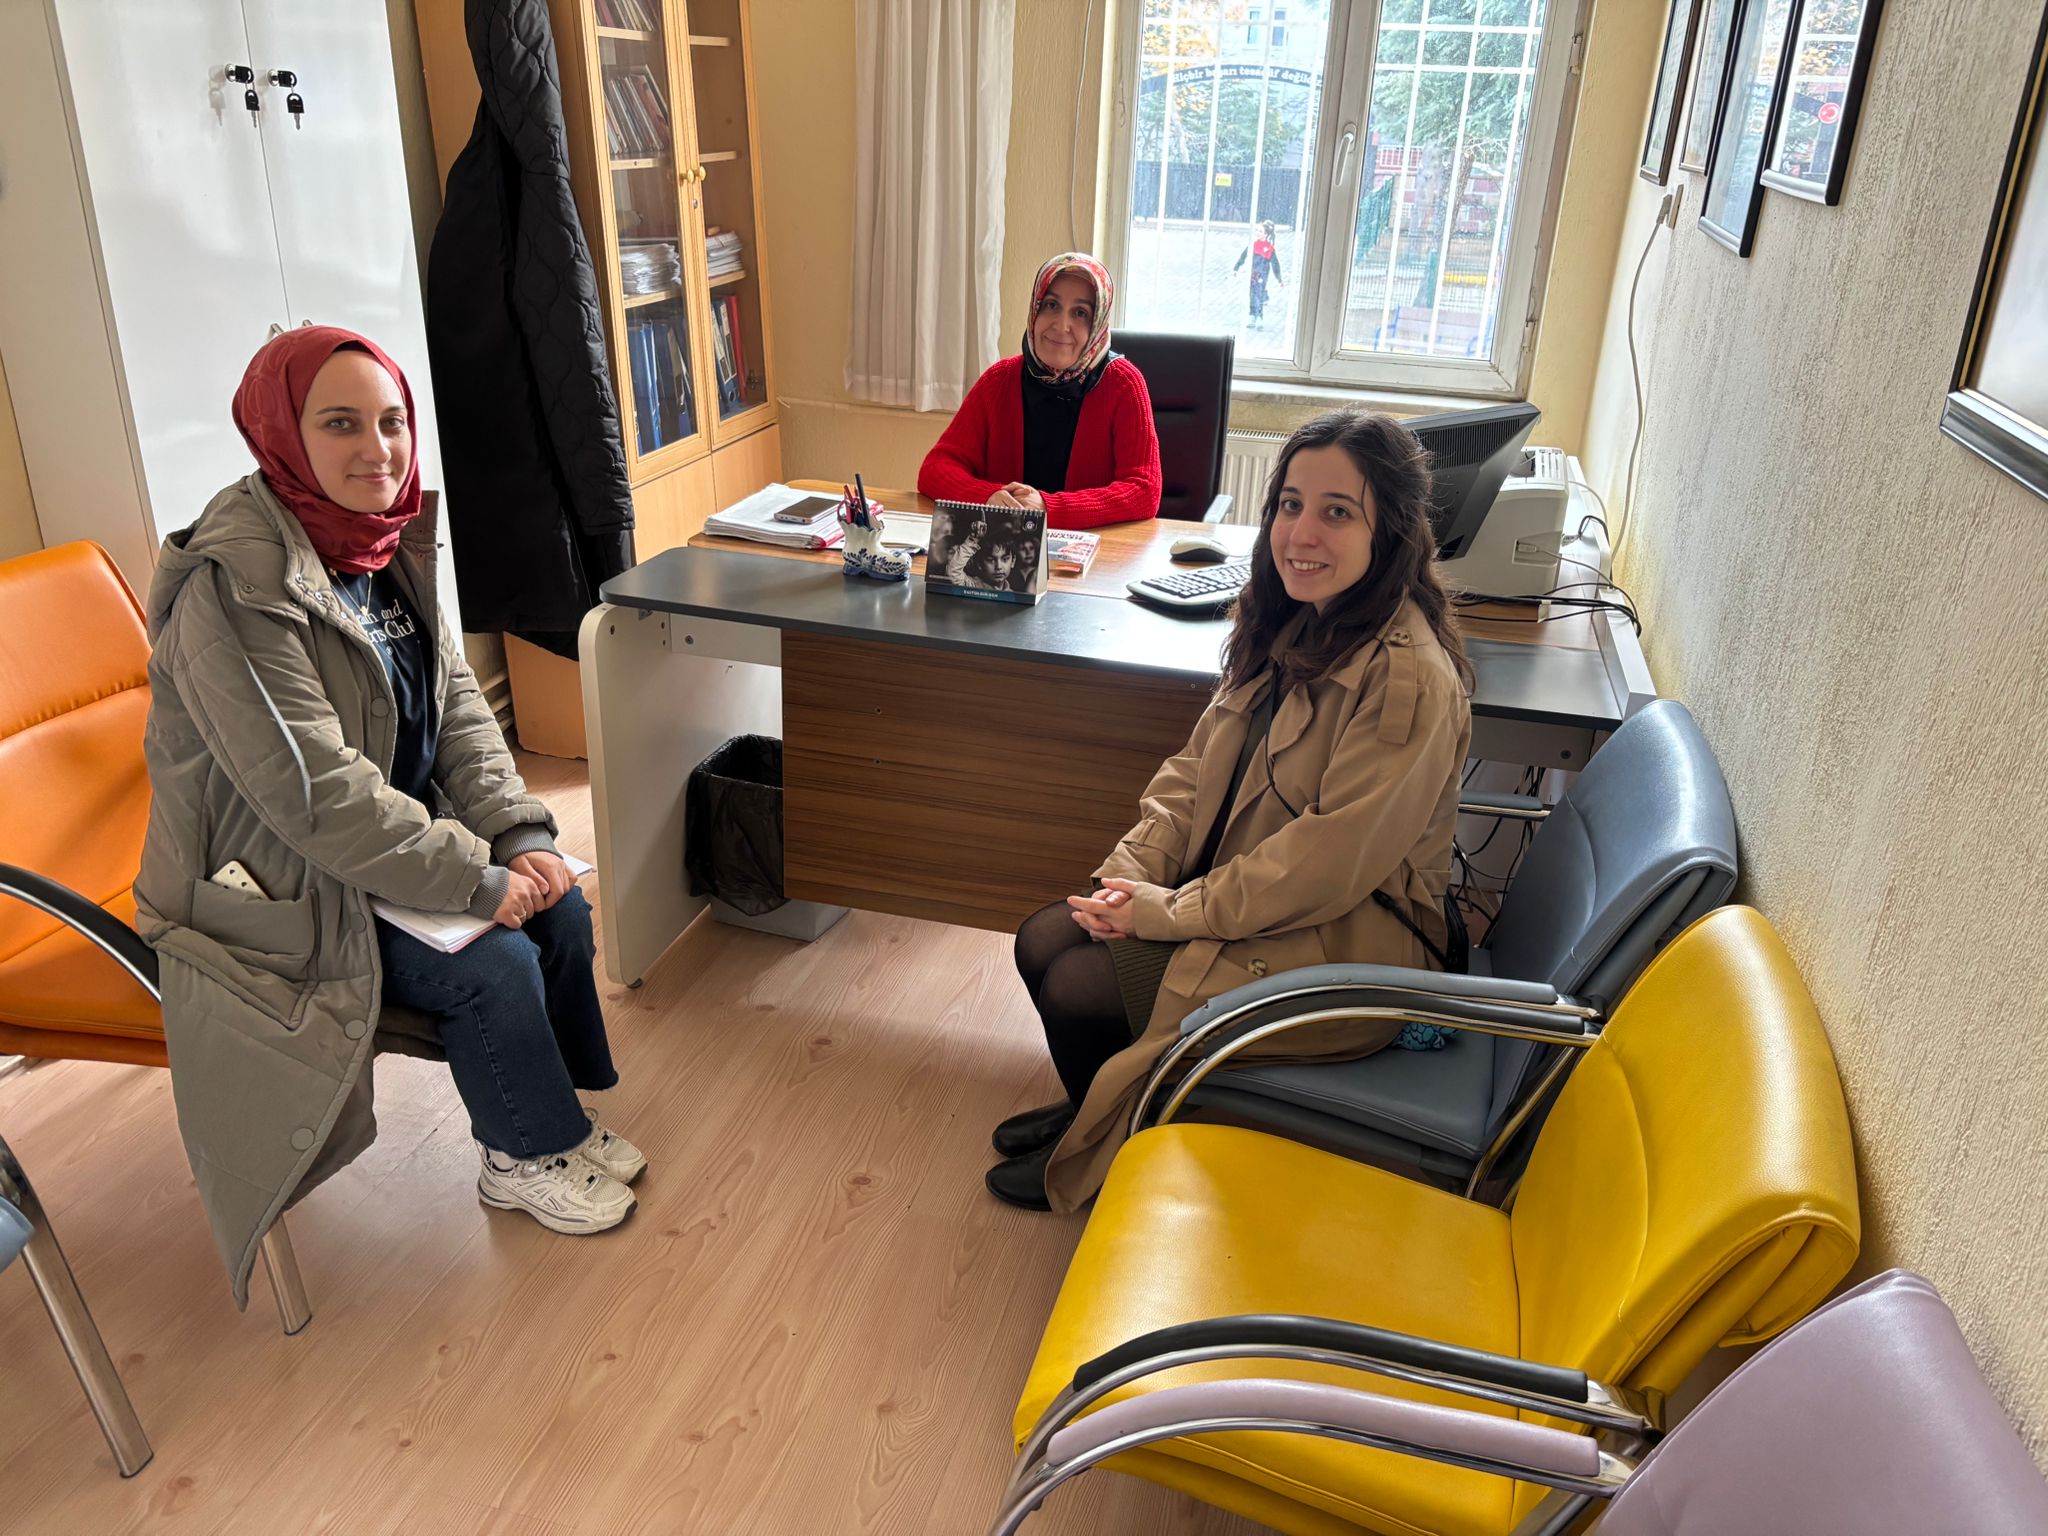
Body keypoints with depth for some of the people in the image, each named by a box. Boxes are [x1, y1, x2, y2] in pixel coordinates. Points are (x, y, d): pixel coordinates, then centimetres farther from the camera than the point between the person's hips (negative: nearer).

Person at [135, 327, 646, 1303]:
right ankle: (524, 1158, 9)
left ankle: (551, 1117, 18)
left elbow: (458, 706, 2)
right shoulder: (233, 591, -26)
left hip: (394, 840, 8)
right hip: (274, 888, -8)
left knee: (559, 905, -4)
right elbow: (315, 794, -30)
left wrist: (522, 835, -11)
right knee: (495, 965, -17)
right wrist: (476, 876, -25)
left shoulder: (388, 546, 0)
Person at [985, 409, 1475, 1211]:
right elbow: (1200, 763, 6)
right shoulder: (1289, 624, 1)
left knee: (1077, 988, -11)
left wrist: (1169, 912, -19)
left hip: (1348, 939, -8)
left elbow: (1332, 862, -26)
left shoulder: (1408, 678, -27)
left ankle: (1103, 1157, 20)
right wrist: (1131, 871, -8)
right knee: (1043, 942, 1)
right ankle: (1094, 1109, 28)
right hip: (1238, 889, 8)